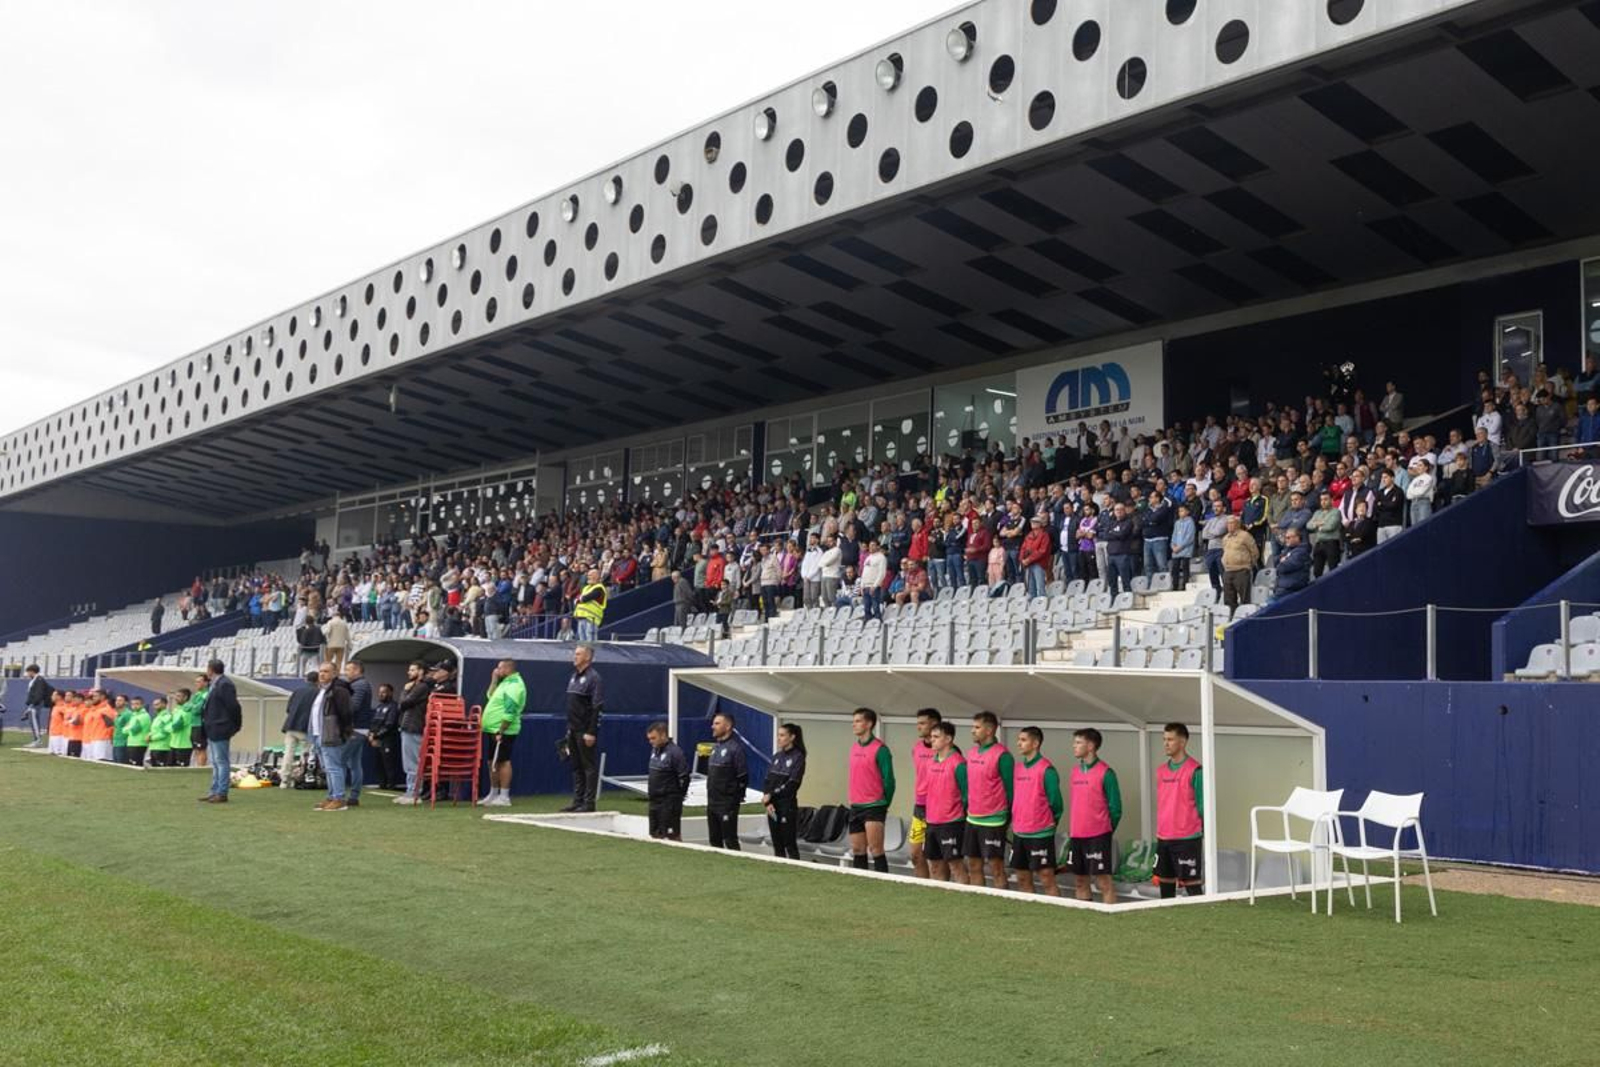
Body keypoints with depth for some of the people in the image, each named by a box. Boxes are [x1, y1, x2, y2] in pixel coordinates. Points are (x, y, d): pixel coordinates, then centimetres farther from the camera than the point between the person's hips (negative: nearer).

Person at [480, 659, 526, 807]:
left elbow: (510, 712, -22)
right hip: (492, 730, 10)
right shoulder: (506, 683, 17)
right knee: (492, 762, 14)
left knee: (503, 761, -7)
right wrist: (494, 680, 14)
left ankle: (504, 797, -4)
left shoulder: (514, 685, -16)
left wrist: (501, 731, -24)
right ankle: (493, 794, 23)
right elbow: (491, 697, 24)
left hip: (503, 731, -10)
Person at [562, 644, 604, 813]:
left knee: (589, 767, -3)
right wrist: (569, 729, 16)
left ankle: (589, 803, 0)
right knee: (576, 767, 11)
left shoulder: (594, 678, -11)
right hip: (573, 729, 9)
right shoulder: (574, 677, 15)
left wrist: (591, 732, -21)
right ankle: (578, 800, 16)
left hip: (585, 731, -9)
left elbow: (597, 707, -17)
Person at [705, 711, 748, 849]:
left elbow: (742, 776, -15)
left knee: (730, 841, -5)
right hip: (712, 803, 9)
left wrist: (737, 799, -13)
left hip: (727, 803, -9)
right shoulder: (715, 746, 13)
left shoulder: (735, 747, -13)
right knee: (714, 840, 13)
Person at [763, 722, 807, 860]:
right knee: (777, 845, 9)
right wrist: (768, 802, -5)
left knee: (790, 845, -5)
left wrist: (771, 795, -10)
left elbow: (792, 784, -13)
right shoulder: (777, 757, 12)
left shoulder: (798, 757, -7)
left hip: (788, 806, -6)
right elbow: (768, 780, 8)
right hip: (772, 806, 6)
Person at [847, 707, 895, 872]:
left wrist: (884, 804, -7)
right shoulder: (854, 748, 12)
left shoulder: (880, 749, -11)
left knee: (875, 850, -11)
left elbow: (888, 779, -11)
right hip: (856, 806, 8)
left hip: (873, 806, -8)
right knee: (857, 850, 10)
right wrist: (854, 800, 16)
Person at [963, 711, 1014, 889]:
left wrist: (1008, 817, -10)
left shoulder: (1002, 755, -13)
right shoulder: (971, 752, 11)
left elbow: (1010, 788, -12)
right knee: (973, 866, 12)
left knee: (996, 867, -2)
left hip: (993, 821, -8)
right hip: (972, 819, 8)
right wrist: (967, 809, 14)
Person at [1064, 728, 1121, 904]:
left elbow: (1115, 808, -8)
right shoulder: (1075, 771, 11)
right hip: (1076, 836, 7)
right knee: (1079, 881, 11)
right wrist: (1072, 826, 11)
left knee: (1104, 881, -4)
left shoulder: (1105, 773, -9)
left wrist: (1106, 831, -4)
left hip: (1098, 836, -7)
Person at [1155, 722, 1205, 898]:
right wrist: (1160, 832, 16)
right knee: (1165, 883, 11)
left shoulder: (1194, 771, -10)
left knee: (1191, 884, -3)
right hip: (1163, 839, 7)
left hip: (1187, 839, -7)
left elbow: (1202, 806, -7)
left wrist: (1199, 832, -5)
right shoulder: (1161, 771, 11)